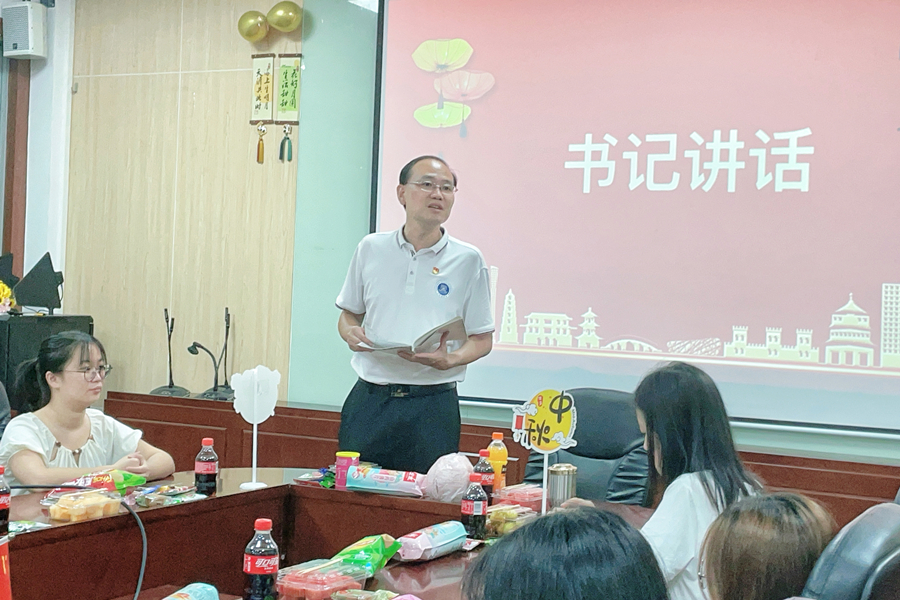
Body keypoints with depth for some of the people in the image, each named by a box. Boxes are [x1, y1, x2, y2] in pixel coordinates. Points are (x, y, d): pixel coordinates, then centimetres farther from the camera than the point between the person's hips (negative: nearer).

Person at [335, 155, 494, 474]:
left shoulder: (468, 260, 2)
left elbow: (482, 339, 4)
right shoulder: (371, 249, 9)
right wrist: (350, 332, -4)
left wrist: (448, 360, -15)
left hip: (433, 403, -2)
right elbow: (349, 313, 19)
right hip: (369, 398, 2)